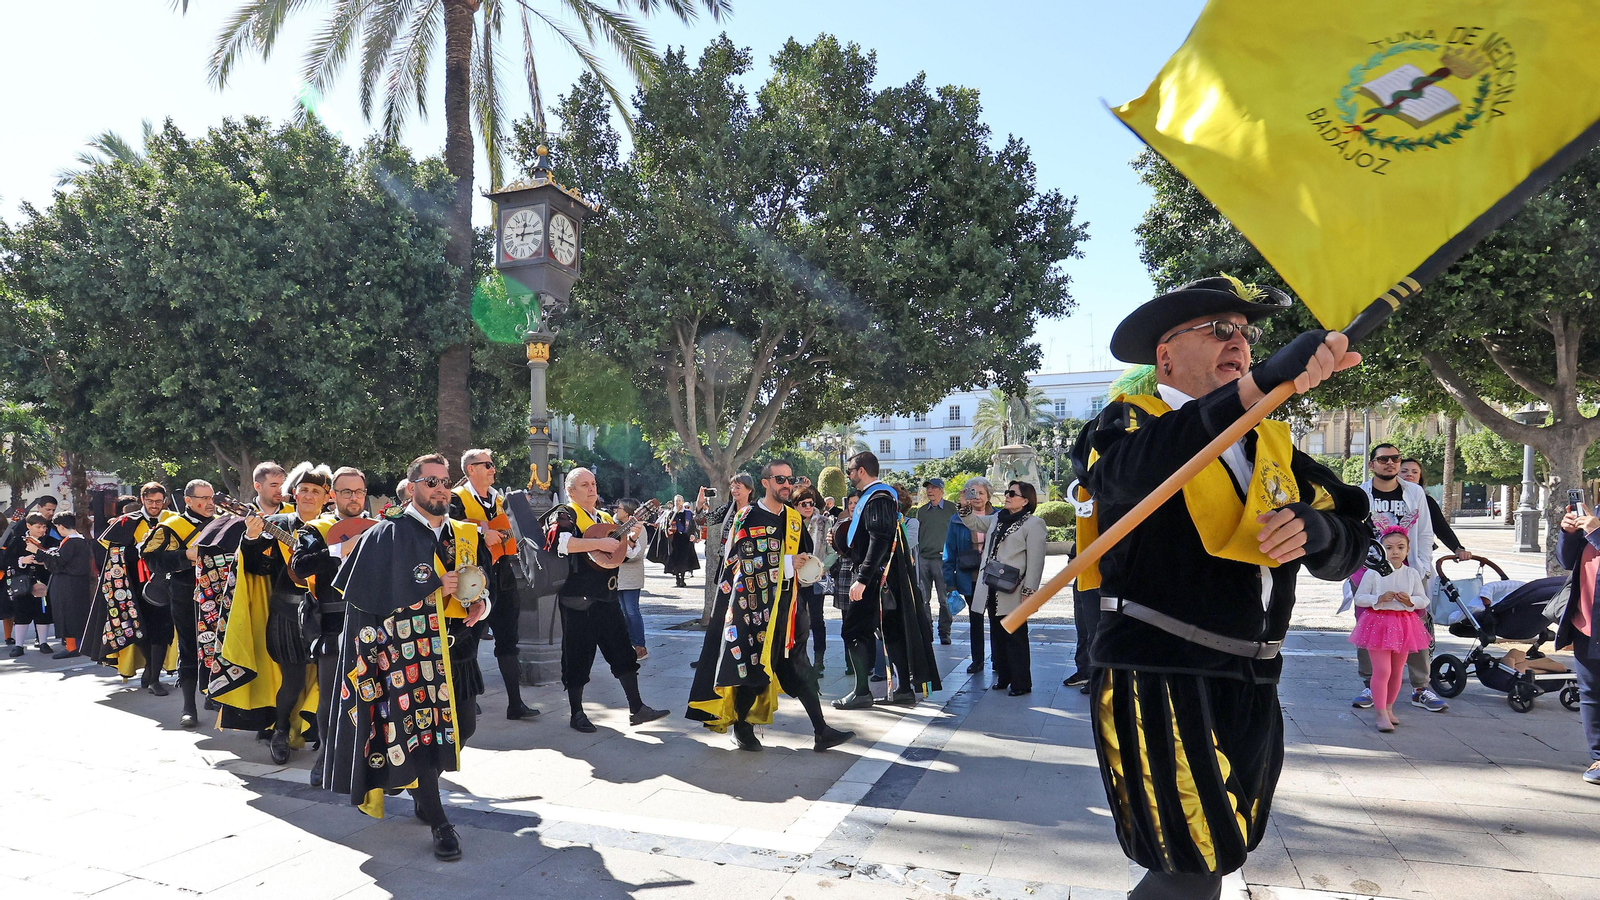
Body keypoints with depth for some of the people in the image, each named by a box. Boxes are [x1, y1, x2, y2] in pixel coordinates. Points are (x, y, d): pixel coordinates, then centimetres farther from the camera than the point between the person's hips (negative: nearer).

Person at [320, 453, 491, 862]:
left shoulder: (463, 535, 11)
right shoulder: (388, 534, -6)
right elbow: (372, 592, -14)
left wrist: (479, 604, -5)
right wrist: (434, 588, -17)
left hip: (449, 642, 6)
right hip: (403, 643, -6)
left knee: (463, 722, 7)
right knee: (416, 722, -5)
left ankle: (421, 790, 34)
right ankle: (438, 821, 5)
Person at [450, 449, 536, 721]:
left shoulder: (499, 500, 17)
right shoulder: (458, 498, -5)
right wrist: (482, 533, -22)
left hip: (502, 577, 6)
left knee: (508, 640, 7)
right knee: (470, 640, 3)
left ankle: (515, 703, 11)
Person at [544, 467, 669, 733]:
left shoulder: (605, 518, 17)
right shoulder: (564, 515, -4)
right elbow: (560, 542, -27)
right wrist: (598, 543, -26)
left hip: (607, 597, 7)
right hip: (578, 599, -7)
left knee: (623, 652, 7)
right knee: (578, 656, 2)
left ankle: (636, 709, 14)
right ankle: (576, 714, 15)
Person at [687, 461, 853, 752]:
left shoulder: (794, 518, 11)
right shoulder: (747, 519, -6)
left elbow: (807, 554, 20)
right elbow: (744, 562, -14)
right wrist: (786, 564, -18)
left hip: (788, 604, 5)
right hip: (755, 603, -5)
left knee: (798, 665, 5)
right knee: (752, 665, 2)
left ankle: (821, 730, 5)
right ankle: (742, 726, 21)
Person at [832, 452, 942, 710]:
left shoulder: (877, 498, -15)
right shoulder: (875, 496, 16)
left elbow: (879, 541, -24)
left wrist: (862, 579, -26)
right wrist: (840, 544, 16)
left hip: (877, 576, -10)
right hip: (888, 577, 10)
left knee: (854, 630, -5)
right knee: (892, 630, 11)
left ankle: (862, 692, -2)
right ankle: (904, 689, 16)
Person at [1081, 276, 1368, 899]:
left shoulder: (1270, 445, 15)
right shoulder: (1129, 420, -3)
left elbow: (1349, 544, 8)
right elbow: (1134, 468, -29)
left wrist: (1315, 528, -17)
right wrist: (1264, 381, -38)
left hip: (1251, 687, 7)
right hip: (1159, 680, -7)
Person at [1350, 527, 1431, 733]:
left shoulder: (1412, 574, 3)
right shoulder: (1373, 573, -6)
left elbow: (1424, 600, 6)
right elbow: (1359, 598, -5)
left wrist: (1410, 601, -14)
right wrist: (1379, 598, -20)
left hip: (1404, 624, 4)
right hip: (1378, 622, -4)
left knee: (1398, 671, 12)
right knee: (1382, 670, -9)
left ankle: (1388, 708, 29)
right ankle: (1381, 713, -1)